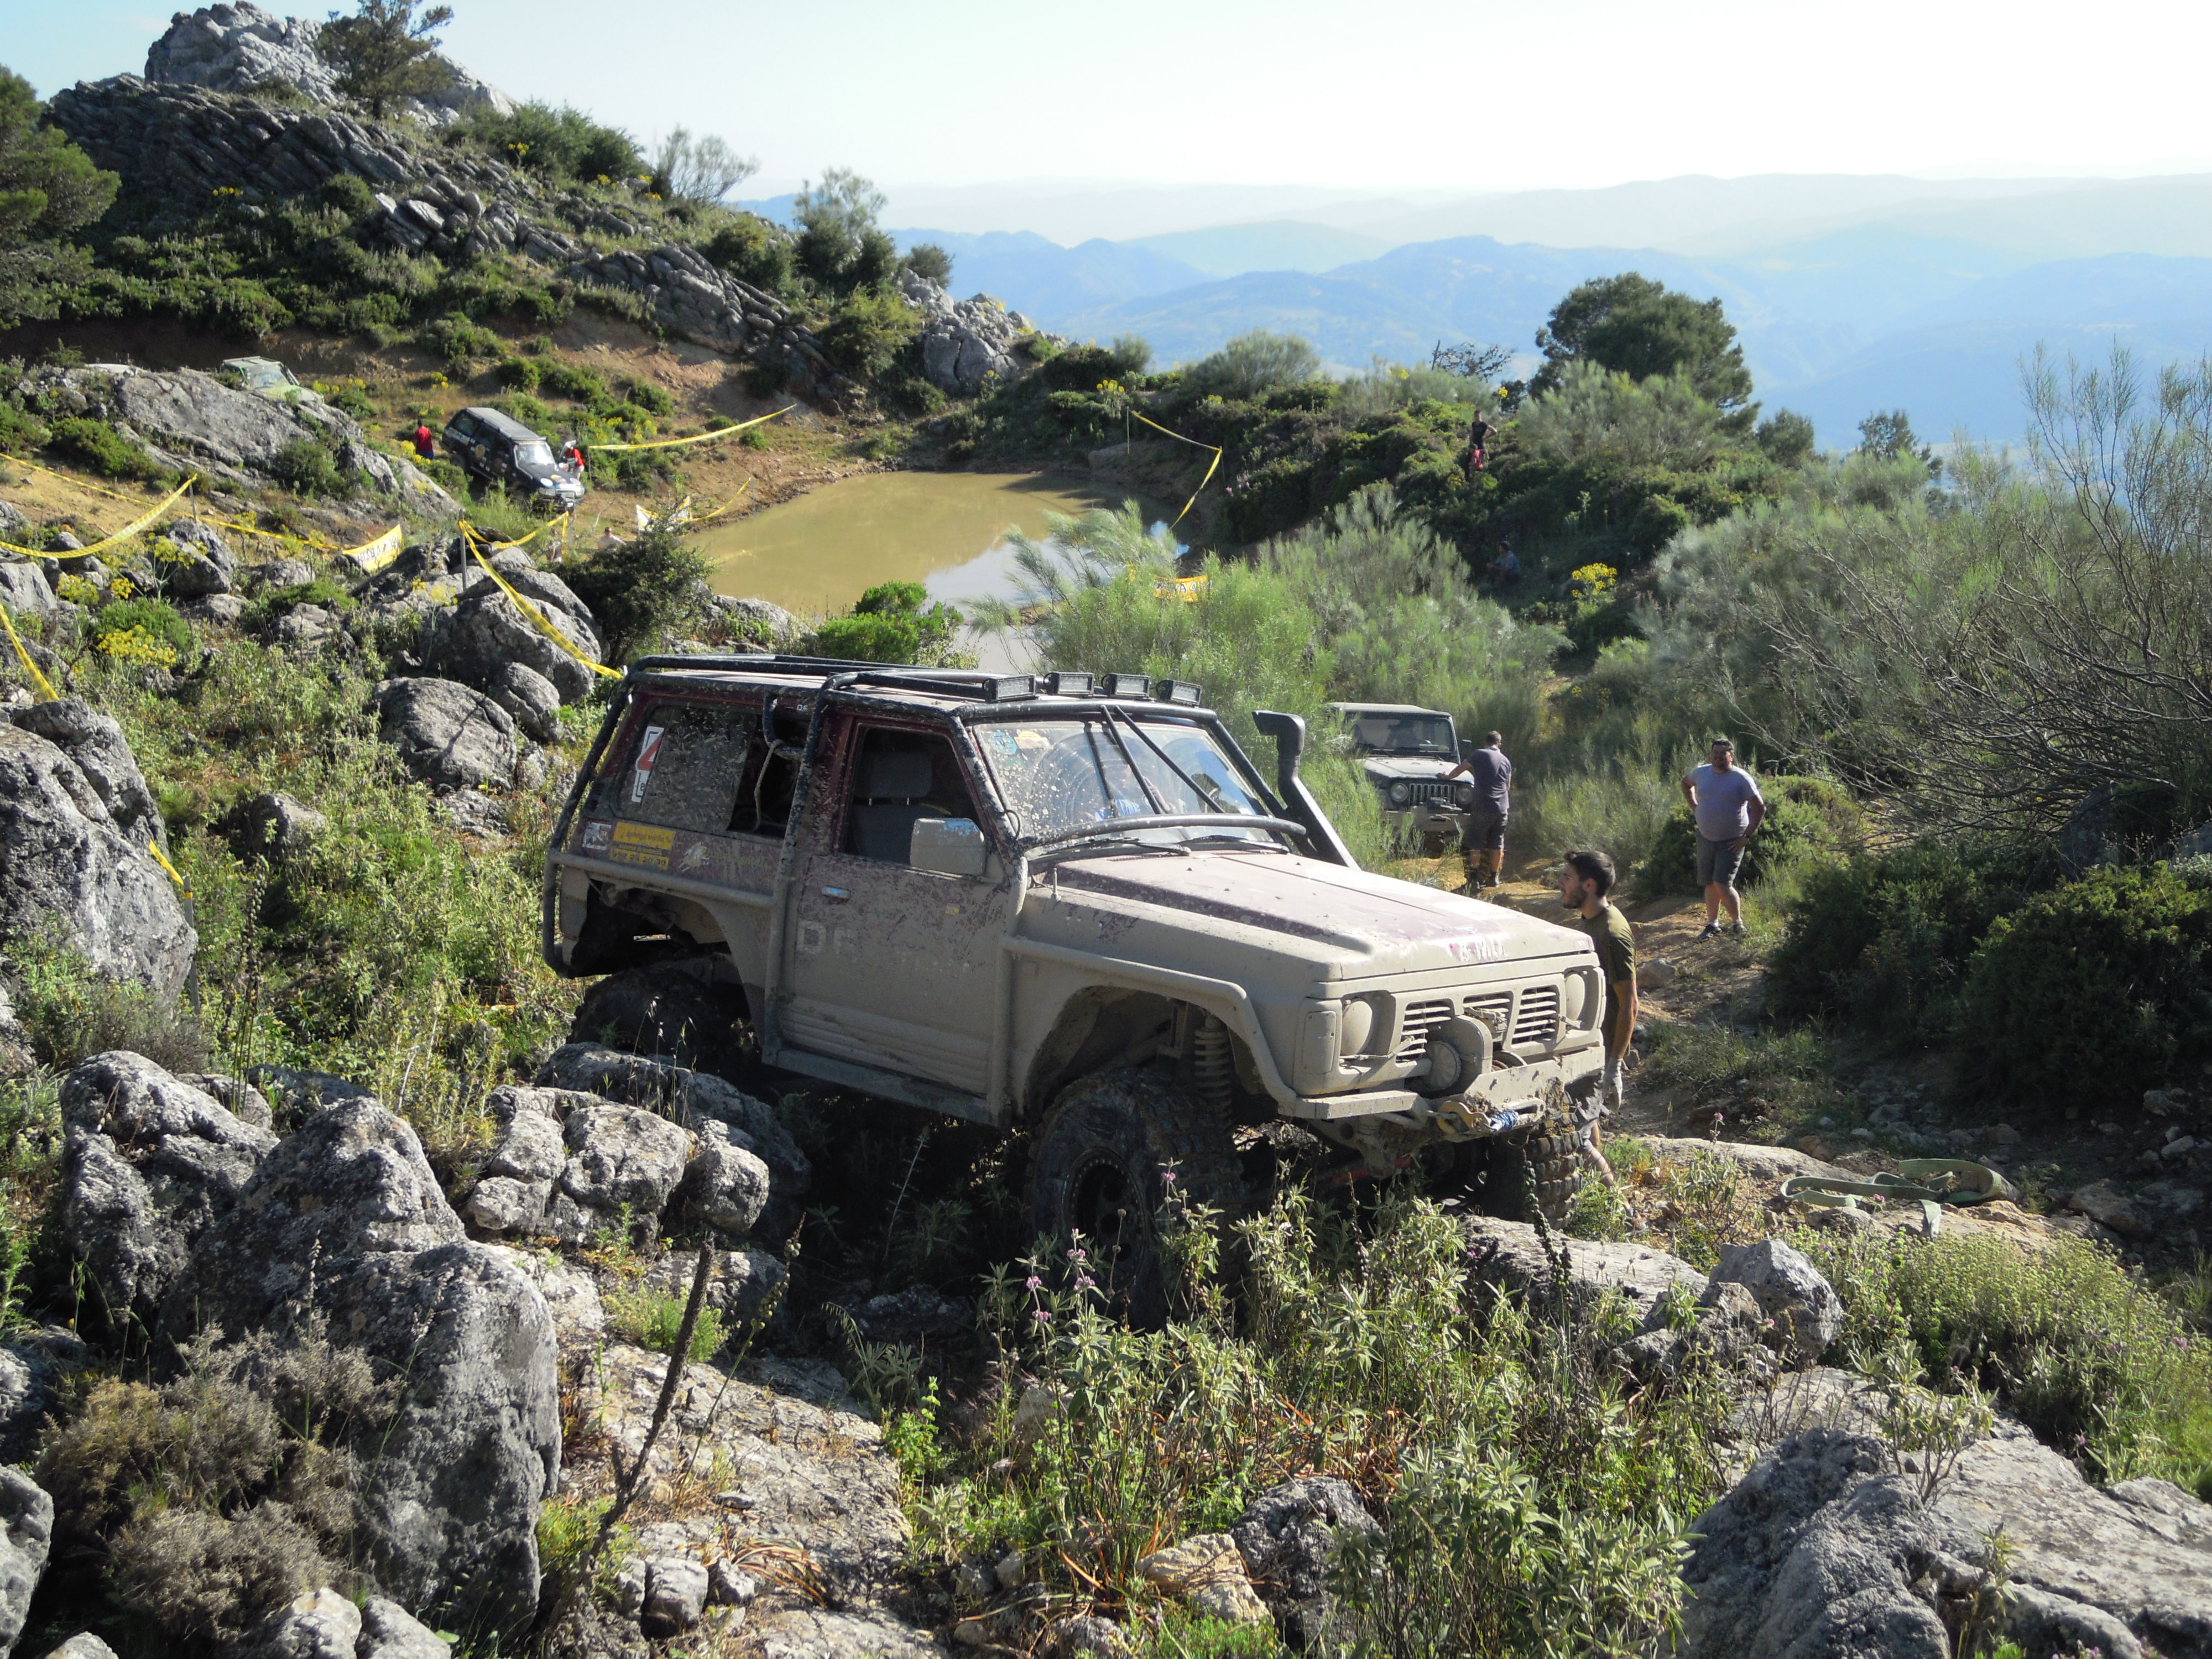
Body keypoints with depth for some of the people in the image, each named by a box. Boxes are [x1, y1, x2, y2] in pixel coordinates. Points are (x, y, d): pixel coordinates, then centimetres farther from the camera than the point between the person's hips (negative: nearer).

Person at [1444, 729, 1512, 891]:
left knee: (1475, 843, 1)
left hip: (1483, 807, -4)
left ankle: (1474, 878, -3)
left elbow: (1460, 769, 6)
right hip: (1502, 808, 5)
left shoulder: (1479, 755, -2)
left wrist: (1447, 777, 25)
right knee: (1497, 844, 11)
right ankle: (1493, 878, 15)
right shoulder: (1506, 761, 14)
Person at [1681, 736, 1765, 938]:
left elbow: (1760, 808, -10)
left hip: (1731, 842, -5)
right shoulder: (1702, 773, 3)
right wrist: (1694, 807, 13)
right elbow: (1686, 784, 26)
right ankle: (1713, 925, 24)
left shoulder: (1741, 779, -11)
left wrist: (1747, 836, -12)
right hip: (1705, 838, 5)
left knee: (1723, 884, -14)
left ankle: (1738, 923, 2)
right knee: (1710, 884, 12)